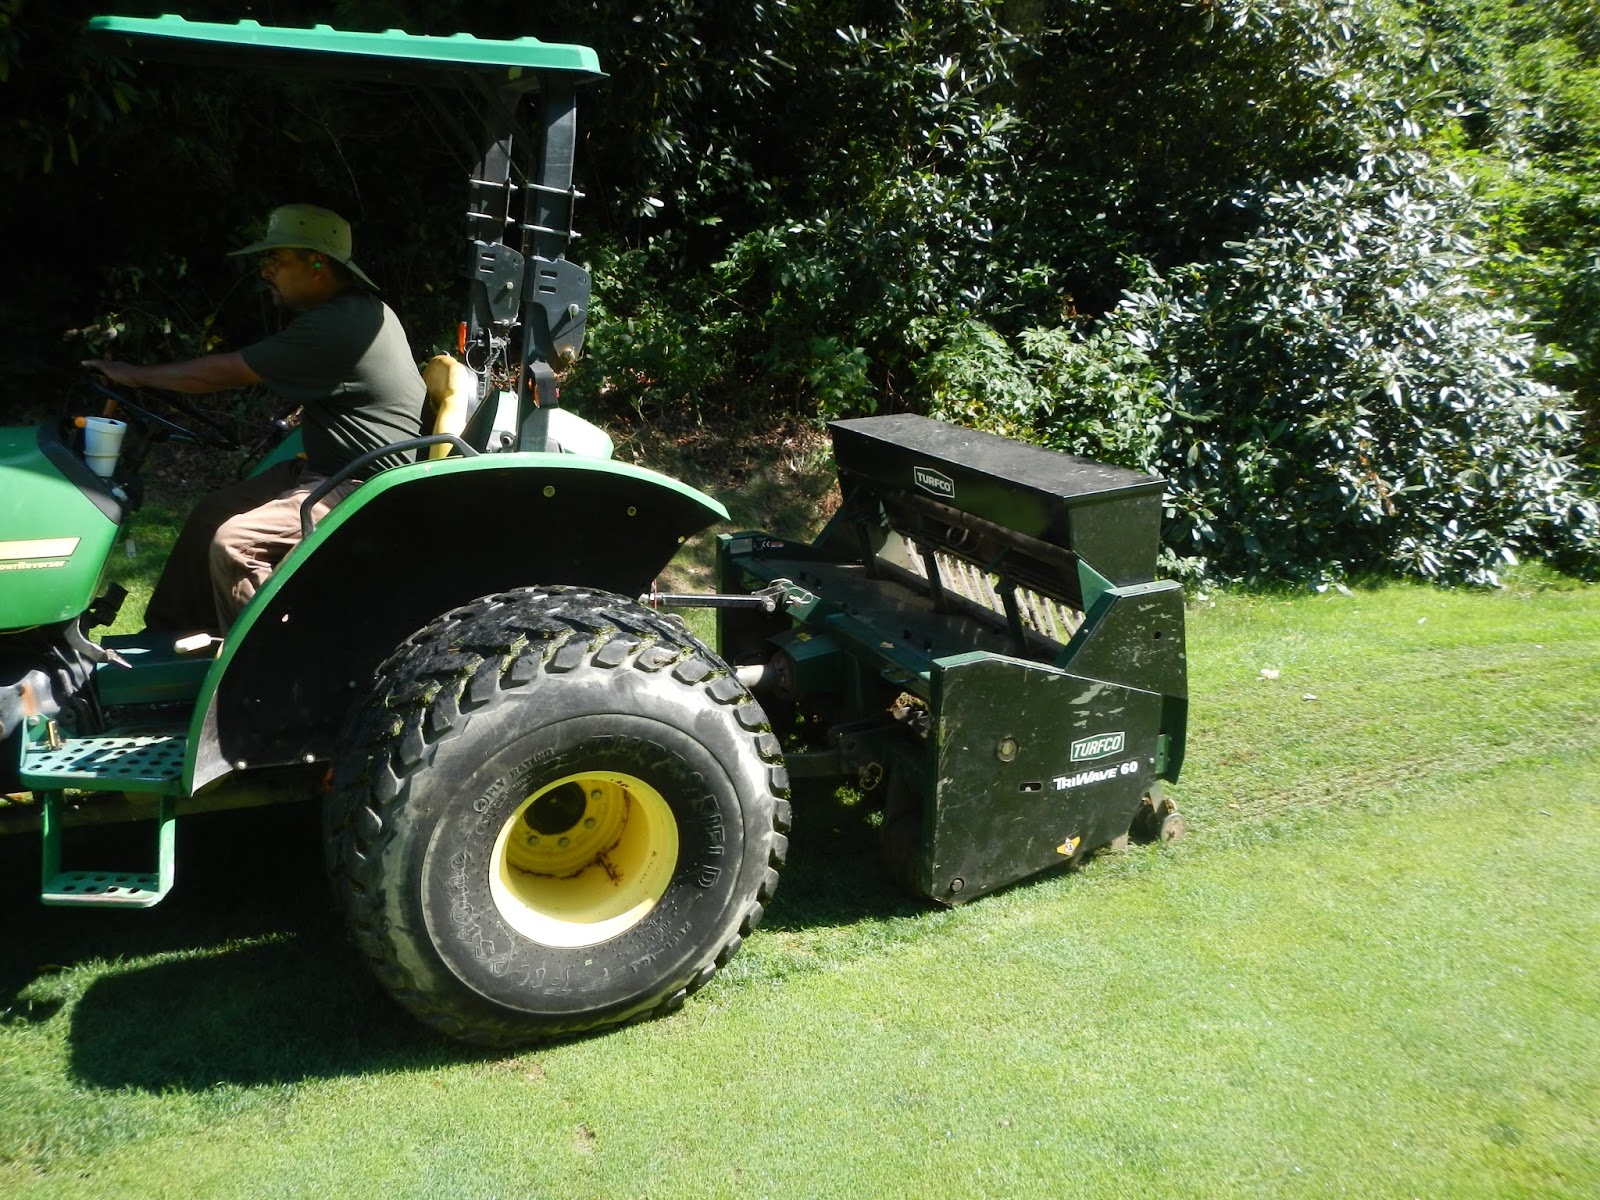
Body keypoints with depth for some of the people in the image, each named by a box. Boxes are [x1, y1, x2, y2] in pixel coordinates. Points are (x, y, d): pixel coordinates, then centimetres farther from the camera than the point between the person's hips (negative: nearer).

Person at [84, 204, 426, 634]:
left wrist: (136, 374, -3)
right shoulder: (362, 309, 9)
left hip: (366, 490, -11)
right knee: (212, 513, 12)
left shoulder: (336, 327, -22)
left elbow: (225, 372, -15)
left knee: (233, 543, -21)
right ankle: (172, 631, 22)